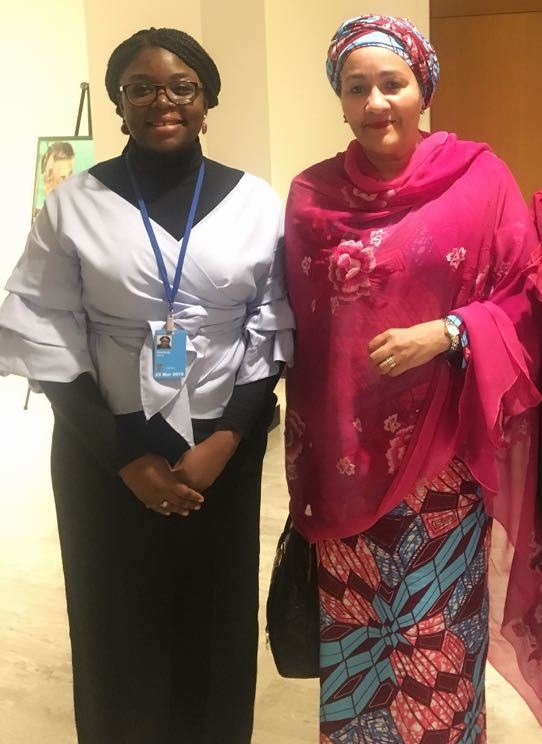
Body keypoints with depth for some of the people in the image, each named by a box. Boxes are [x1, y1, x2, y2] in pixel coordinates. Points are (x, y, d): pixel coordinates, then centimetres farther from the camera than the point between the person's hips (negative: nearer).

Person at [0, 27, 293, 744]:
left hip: (224, 450, 1)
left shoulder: (256, 202, 1)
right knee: (119, 629, 7)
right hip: (107, 453, 0)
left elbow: (274, 332, 2)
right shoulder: (74, 204, -2)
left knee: (217, 622, 10)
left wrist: (226, 438, -10)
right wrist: (126, 455, -10)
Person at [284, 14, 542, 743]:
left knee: (436, 632, 11)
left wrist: (445, 334, -20)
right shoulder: (310, 196, 3)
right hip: (344, 456, 3)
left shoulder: (479, 178, -5)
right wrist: (302, 461, 6)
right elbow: (296, 332, 6)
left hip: (441, 454, -2)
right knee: (350, 632, 15)